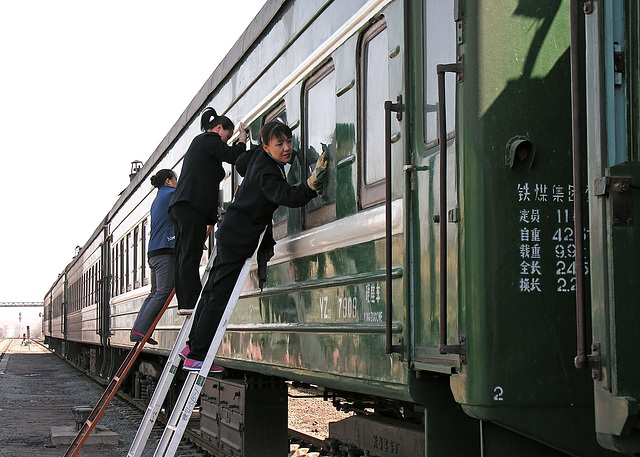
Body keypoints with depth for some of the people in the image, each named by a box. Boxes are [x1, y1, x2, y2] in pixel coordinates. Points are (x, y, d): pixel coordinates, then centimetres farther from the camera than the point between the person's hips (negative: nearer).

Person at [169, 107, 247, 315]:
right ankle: (190, 303, -17)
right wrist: (242, 141, 7)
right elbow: (233, 156, -9)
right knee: (190, 255, -13)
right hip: (193, 205, -10)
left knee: (184, 256, 4)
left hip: (180, 205, 10)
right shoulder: (209, 139, 0)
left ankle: (184, 303, 2)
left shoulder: (198, 142, 30)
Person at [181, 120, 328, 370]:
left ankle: (192, 345, 27)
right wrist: (311, 183, -54)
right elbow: (289, 197, -41)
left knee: (213, 291, 17)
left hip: (231, 232, 10)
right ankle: (196, 356, -4)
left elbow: (240, 164, 24)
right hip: (239, 239, -10)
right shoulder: (266, 174, -26)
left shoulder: (257, 155, 2)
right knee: (218, 296, -7)